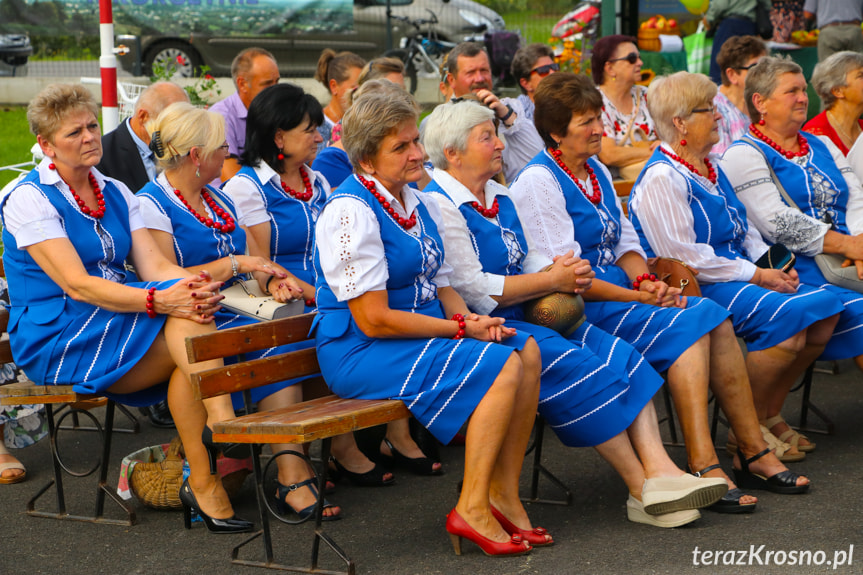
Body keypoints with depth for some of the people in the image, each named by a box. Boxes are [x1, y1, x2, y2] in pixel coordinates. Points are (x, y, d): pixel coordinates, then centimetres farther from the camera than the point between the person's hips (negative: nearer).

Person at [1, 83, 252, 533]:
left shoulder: (115, 193, 16)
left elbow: (155, 265, 3)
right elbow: (76, 284, -18)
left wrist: (195, 286, -21)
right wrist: (160, 300, -30)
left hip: (116, 324, 6)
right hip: (53, 341, -6)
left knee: (190, 309, -26)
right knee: (185, 329, -28)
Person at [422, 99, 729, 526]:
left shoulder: (498, 197, 19)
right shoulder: (440, 206, -11)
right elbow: (473, 290, -18)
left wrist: (562, 268, -4)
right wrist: (553, 280, -15)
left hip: (527, 315, 9)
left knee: (619, 355, -12)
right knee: (578, 367, -26)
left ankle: (658, 469, -24)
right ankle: (643, 492, -20)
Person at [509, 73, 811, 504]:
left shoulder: (597, 172, 17)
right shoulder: (538, 182, -11)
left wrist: (646, 281, -5)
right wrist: (639, 297, -16)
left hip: (620, 292, 8)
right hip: (578, 310, -8)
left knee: (714, 316, -13)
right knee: (689, 324, -25)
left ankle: (754, 450, -12)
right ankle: (703, 466, -29)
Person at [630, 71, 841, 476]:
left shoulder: (711, 167, 18)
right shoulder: (661, 178, -13)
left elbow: (744, 229, 26)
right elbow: (681, 257, -20)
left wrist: (773, 264, 5)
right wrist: (757, 277, -17)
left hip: (739, 274, 10)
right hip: (696, 288, -10)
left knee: (823, 308, -5)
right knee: (784, 318, -29)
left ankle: (769, 414, 6)